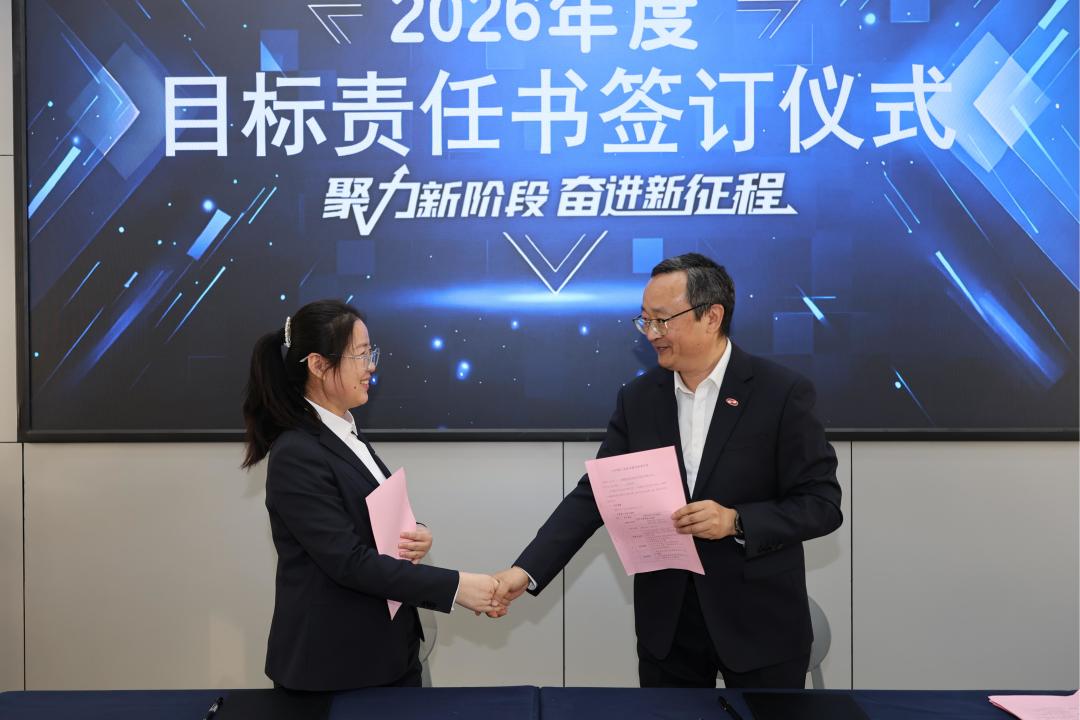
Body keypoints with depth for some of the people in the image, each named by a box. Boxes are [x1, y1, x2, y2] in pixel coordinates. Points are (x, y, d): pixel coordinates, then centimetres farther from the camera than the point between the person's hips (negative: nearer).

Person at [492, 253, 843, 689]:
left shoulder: (782, 393, -11)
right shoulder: (637, 399, 1)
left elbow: (822, 503, -10)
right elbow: (592, 495, -2)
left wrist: (736, 521, -25)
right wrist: (526, 571, -13)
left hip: (761, 624, -3)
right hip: (666, 625, 3)